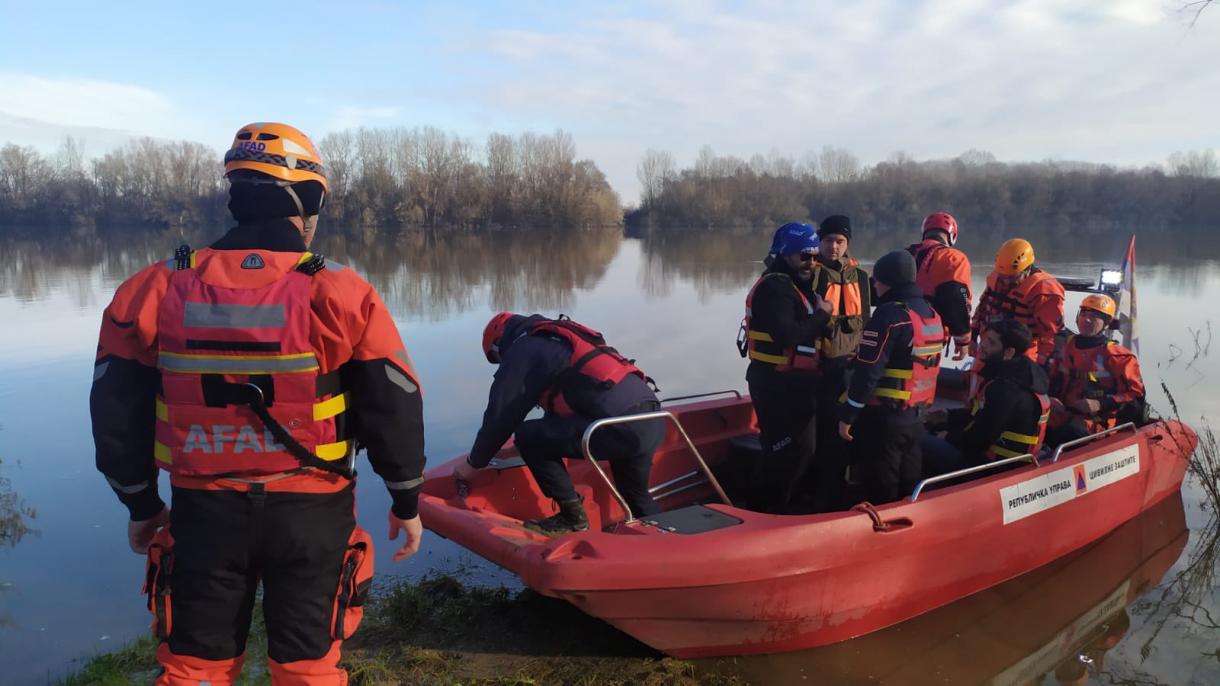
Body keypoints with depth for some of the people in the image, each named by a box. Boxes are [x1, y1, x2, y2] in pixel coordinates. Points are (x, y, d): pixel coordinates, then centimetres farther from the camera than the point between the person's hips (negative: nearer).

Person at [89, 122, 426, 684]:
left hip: (202, 512, 2)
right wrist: (407, 500, 6)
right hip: (310, 513, -2)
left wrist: (140, 504, 16)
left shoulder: (157, 290, -5)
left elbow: (118, 412, 1)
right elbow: (393, 408, -9)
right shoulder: (340, 295, -13)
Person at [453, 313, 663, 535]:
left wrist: (473, 463, 19)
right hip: (653, 420, 9)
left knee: (528, 436, 0)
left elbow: (501, 416, 5)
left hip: (620, 425, -9)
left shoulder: (521, 352, 5)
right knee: (636, 496, 28)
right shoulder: (561, 338, 30)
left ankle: (573, 517, 5)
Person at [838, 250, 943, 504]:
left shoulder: (890, 315, -18)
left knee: (881, 491, 2)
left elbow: (867, 372, -21)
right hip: (915, 416, 8)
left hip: (882, 417, -8)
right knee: (910, 486, 18)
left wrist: (847, 415, -14)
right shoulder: (932, 314, 9)